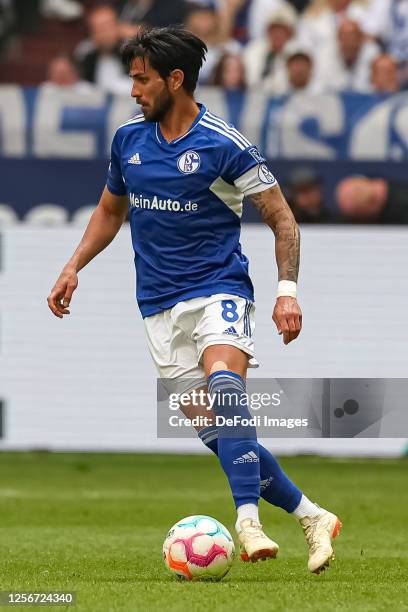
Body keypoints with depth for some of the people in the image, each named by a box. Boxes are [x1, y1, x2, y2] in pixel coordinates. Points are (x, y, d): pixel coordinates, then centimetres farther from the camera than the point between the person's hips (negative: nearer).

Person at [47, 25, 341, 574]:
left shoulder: (224, 145, -9)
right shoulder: (128, 139, 7)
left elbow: (281, 218, -4)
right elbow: (110, 210, 24)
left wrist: (287, 291, -14)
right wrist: (73, 269, 14)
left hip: (218, 288, -5)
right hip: (160, 304, 5)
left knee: (223, 384, -33)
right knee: (216, 433, -2)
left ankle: (248, 523, -38)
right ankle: (310, 516, 10)